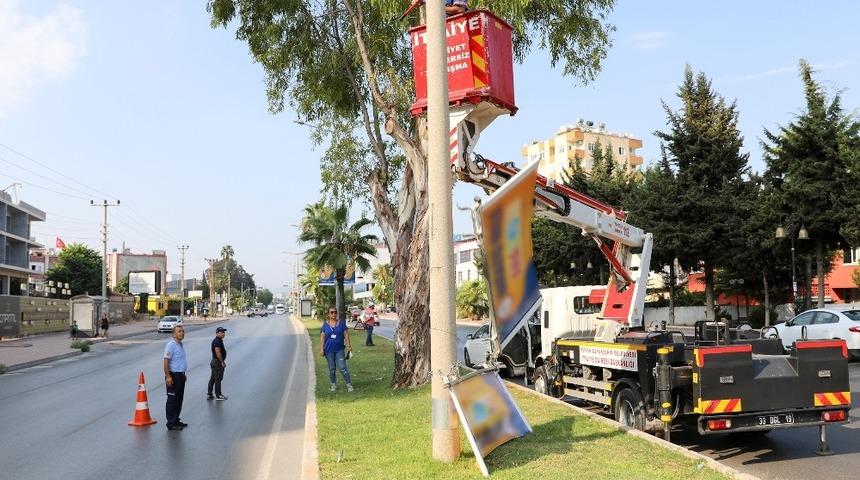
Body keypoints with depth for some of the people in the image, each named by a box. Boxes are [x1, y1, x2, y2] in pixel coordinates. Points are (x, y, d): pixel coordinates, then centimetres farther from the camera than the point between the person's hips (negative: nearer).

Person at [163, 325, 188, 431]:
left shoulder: (180, 345, 14)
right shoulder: (171, 345, -15)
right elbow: (166, 361, -20)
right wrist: (168, 377, -24)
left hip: (181, 375, 9)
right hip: (173, 376, -9)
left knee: (179, 399, 14)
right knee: (172, 400, -3)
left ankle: (176, 420, 24)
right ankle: (171, 423, 2)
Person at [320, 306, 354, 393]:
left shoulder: (341, 323, 2)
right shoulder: (325, 325, 2)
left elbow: (346, 335, 3)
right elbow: (322, 337, 2)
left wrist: (349, 346, -2)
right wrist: (321, 349, -2)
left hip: (339, 350, -1)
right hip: (329, 350, 1)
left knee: (342, 368, -8)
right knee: (331, 369, 9)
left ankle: (349, 385, -1)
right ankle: (333, 385, 23)